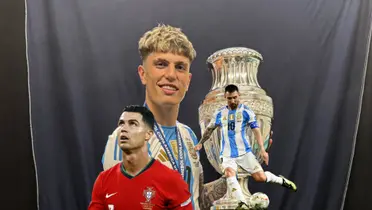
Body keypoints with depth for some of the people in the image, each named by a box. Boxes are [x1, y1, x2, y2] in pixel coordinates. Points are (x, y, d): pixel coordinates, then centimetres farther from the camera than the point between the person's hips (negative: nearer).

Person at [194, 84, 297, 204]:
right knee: (229, 174, -28)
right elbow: (210, 129, 19)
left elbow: (256, 130, -8)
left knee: (260, 177, -4)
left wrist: (262, 149, -17)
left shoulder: (246, 111, -5)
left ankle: (281, 180, 27)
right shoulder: (219, 113, 4)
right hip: (227, 154, 2)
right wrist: (200, 143, 19)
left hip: (244, 152, -1)